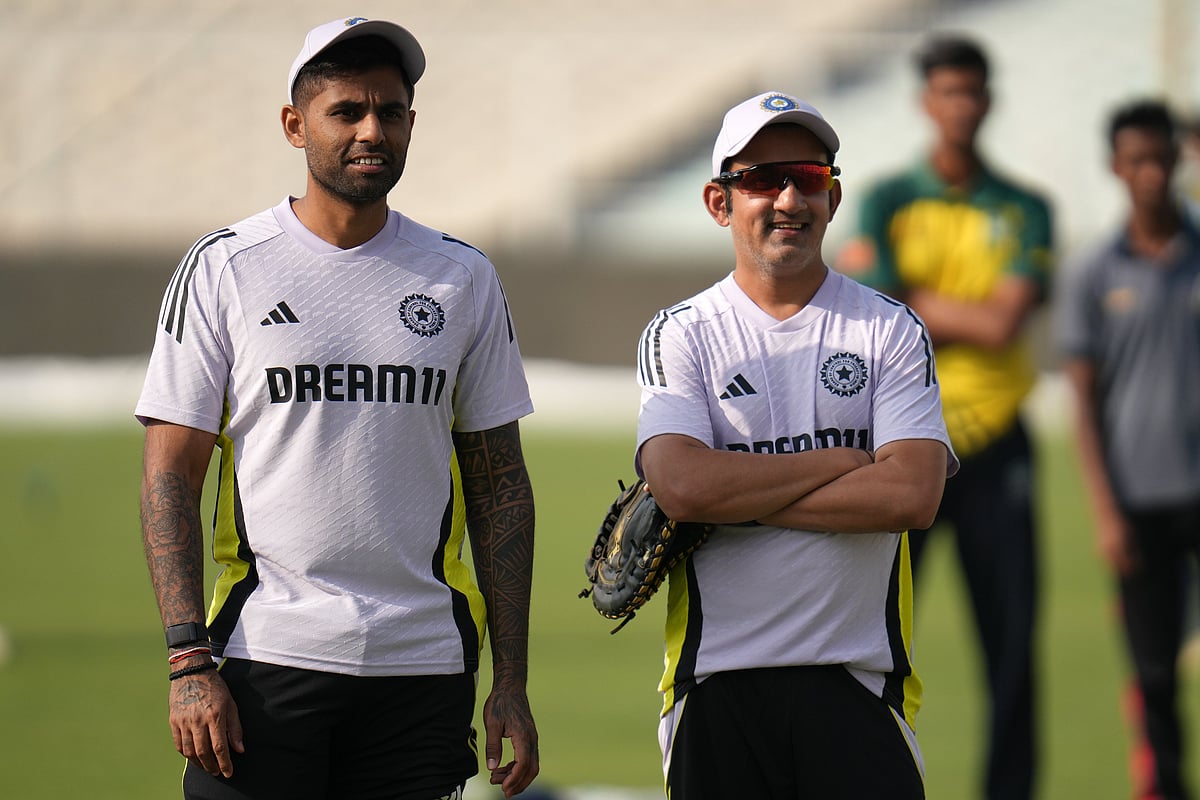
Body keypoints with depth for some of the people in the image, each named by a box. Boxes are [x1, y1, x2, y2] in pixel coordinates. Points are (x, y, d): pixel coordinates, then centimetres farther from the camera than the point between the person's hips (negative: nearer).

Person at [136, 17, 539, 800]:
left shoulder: (462, 278, 9)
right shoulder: (224, 270, 1)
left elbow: (500, 486, 12)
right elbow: (170, 479, 0)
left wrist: (512, 680, 6)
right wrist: (190, 661, -10)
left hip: (421, 667, 2)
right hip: (263, 660, -2)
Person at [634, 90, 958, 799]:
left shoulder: (892, 331, 7)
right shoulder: (679, 336, 5)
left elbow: (912, 495, -8)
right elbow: (680, 486, -12)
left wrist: (737, 498, -9)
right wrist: (846, 460, -8)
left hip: (857, 679, 0)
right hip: (719, 680, 0)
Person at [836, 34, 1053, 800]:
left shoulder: (1025, 212, 8)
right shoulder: (887, 201, 4)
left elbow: (1007, 321, -8)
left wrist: (907, 296, -4)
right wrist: (965, 317, -10)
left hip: (994, 444, 1)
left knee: (1012, 634, -1)